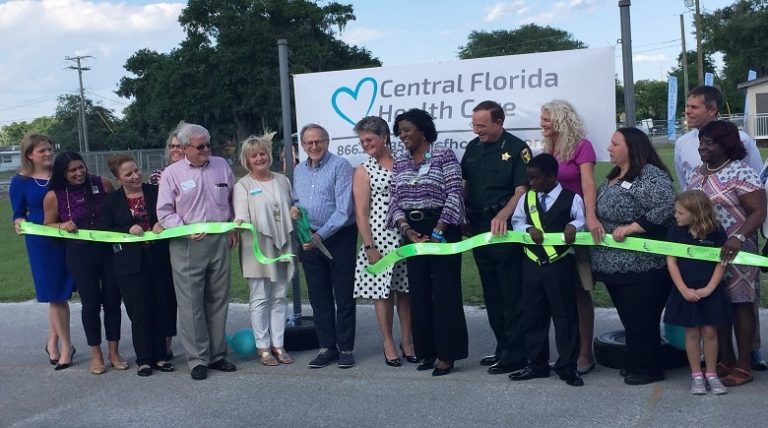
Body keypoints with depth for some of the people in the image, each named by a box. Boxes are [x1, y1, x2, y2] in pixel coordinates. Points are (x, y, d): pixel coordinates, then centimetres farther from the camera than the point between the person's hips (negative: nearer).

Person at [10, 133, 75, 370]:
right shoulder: (20, 182, -1)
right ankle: (66, 345, 15)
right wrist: (20, 223, -17)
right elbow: (19, 214, 4)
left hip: (70, 239, 1)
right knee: (56, 294, 2)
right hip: (41, 243, -1)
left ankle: (53, 341, 24)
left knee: (60, 293, 8)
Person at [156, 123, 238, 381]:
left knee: (218, 301, 11)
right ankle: (198, 360, 7)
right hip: (187, 244, -3)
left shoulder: (222, 166, 8)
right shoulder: (172, 174, -3)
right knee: (191, 304, -2)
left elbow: (232, 200, 19)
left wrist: (233, 229, 12)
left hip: (220, 241, 4)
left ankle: (217, 355, 22)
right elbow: (164, 213, -2)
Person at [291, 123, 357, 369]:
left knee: (344, 297, 2)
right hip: (309, 239, 6)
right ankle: (327, 348, 20)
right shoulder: (299, 171, 11)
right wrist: (293, 208, -2)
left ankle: (346, 349, 12)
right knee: (319, 298, 11)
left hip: (339, 238, -6)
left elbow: (343, 210, -17)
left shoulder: (340, 167, -11)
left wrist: (321, 235, -22)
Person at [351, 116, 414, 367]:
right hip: (379, 239, -2)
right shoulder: (364, 171, 1)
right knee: (383, 292, 2)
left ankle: (407, 341, 19)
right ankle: (388, 343, 15)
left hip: (406, 237, 2)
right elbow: (361, 214, -3)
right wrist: (369, 247, -10)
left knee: (405, 290, 6)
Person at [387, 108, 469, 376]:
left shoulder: (444, 155, -5)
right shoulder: (400, 163, 12)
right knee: (419, 293, 8)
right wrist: (408, 231, -8)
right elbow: (395, 201, 8)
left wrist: (437, 233, -16)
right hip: (412, 233, 6)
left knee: (445, 292, -2)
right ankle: (427, 351, 18)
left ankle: (447, 354, 5)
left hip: (441, 229, -6)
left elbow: (454, 195, -12)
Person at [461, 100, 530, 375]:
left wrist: (502, 216, -27)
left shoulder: (517, 149, -8)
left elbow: (522, 190, -13)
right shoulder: (473, 147, 12)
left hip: (505, 228, -7)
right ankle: (502, 348, 23)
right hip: (479, 228, 7)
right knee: (491, 293, 13)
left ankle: (515, 355, 1)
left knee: (511, 293, -4)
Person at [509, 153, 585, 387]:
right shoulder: (526, 198, 10)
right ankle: (536, 364, 21)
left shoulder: (571, 198, -4)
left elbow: (584, 221, -3)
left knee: (565, 314, 1)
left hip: (560, 264, -4)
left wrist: (573, 226, -23)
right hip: (531, 264, 5)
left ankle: (567, 366, 10)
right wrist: (529, 228, -9)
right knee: (533, 315, 10)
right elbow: (516, 222, 11)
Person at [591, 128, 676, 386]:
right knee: (628, 317, 16)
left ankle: (649, 369, 12)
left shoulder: (650, 176, -14)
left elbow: (666, 208, -25)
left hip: (642, 267, -9)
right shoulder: (614, 177, 15)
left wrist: (631, 228, -24)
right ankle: (636, 364, 28)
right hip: (616, 266, 9)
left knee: (640, 320, -1)